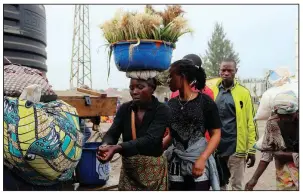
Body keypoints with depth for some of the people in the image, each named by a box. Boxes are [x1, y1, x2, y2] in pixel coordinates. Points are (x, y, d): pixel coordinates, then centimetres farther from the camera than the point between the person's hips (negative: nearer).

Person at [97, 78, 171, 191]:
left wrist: (118, 148, -38)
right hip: (128, 168, 3)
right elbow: (112, 133, -9)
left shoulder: (162, 110, -13)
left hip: (152, 169, -3)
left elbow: (150, 139, -26)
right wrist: (106, 145, -33)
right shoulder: (125, 109, 0)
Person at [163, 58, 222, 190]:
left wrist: (202, 159, -18)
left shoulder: (205, 102, -6)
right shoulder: (171, 104, 5)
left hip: (199, 162, -4)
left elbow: (216, 134, -6)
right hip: (176, 164, 4)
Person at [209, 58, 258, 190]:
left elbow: (250, 122, -2)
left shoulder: (243, 93, -2)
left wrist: (251, 149, -4)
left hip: (236, 147, -2)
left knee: (237, 185, 9)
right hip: (215, 147, 2)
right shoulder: (211, 91, 4)